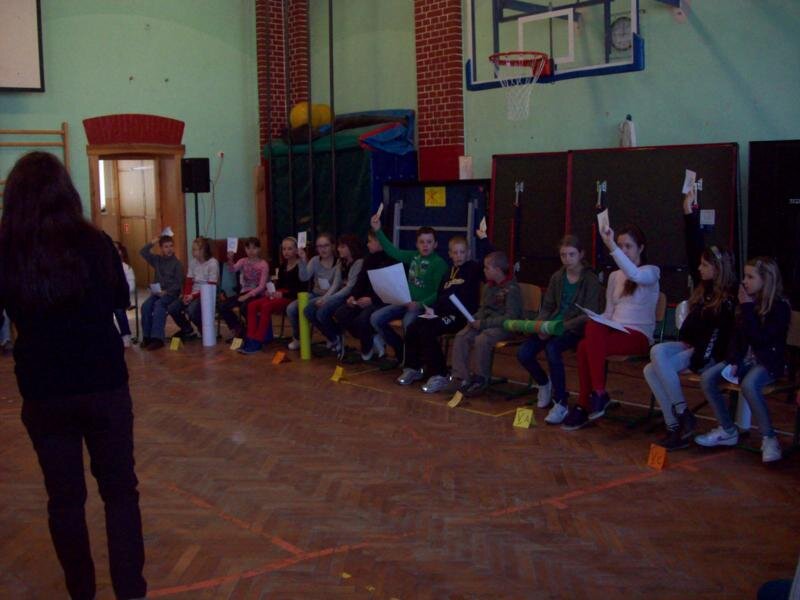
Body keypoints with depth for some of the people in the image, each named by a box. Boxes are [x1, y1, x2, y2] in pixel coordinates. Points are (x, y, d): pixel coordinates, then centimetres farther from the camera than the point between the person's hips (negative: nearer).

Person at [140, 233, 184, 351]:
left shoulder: (177, 264, -2)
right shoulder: (157, 260, 12)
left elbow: (178, 283, -7)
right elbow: (143, 253, 7)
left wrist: (166, 292, -19)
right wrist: (152, 243, -3)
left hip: (171, 293, -5)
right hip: (157, 291, 5)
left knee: (159, 305, -33)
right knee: (146, 306, -24)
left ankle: (157, 338, -36)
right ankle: (147, 336, -16)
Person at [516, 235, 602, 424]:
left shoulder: (590, 280, -6)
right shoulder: (557, 277, 11)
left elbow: (588, 316, -12)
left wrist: (561, 326, -23)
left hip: (575, 329, -5)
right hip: (552, 326, 6)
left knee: (552, 348, -35)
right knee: (523, 353, -17)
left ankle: (561, 403, -24)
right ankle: (544, 383, 16)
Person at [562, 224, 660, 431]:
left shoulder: (651, 271, 2)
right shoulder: (614, 276, 20)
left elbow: (635, 275, -24)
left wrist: (611, 247, -33)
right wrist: (602, 326, -3)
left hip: (639, 336, -5)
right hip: (614, 331, 5)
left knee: (587, 346, -32)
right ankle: (596, 395, -25)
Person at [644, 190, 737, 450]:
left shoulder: (728, 300, -13)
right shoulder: (703, 287, 7)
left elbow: (719, 337, -16)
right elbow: (694, 250, 6)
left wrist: (696, 360, -20)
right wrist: (690, 214, 2)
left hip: (708, 354, -8)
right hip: (689, 345, 8)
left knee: (658, 355, -27)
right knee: (651, 370, -14)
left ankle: (683, 416, -19)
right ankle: (676, 427, -16)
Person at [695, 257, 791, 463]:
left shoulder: (780, 307, -13)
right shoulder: (748, 302, 7)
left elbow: (760, 338, -23)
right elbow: (737, 335, 10)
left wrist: (748, 307, -20)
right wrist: (734, 361, -5)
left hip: (769, 361, -7)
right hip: (745, 357, 7)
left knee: (748, 384, -36)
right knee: (707, 378, -11)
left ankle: (769, 438, -22)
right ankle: (727, 430, 1)